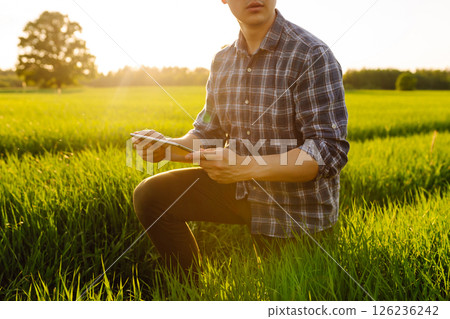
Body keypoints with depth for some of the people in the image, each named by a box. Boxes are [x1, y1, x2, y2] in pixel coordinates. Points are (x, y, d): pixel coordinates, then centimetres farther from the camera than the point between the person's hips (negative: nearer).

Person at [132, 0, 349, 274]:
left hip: (295, 211, -5)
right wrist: (167, 147, -14)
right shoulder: (222, 60, 2)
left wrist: (245, 167, -35)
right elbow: (208, 135, 8)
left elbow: (330, 152, -25)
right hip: (242, 190, 6)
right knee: (151, 194, 0)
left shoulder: (312, 56, -20)